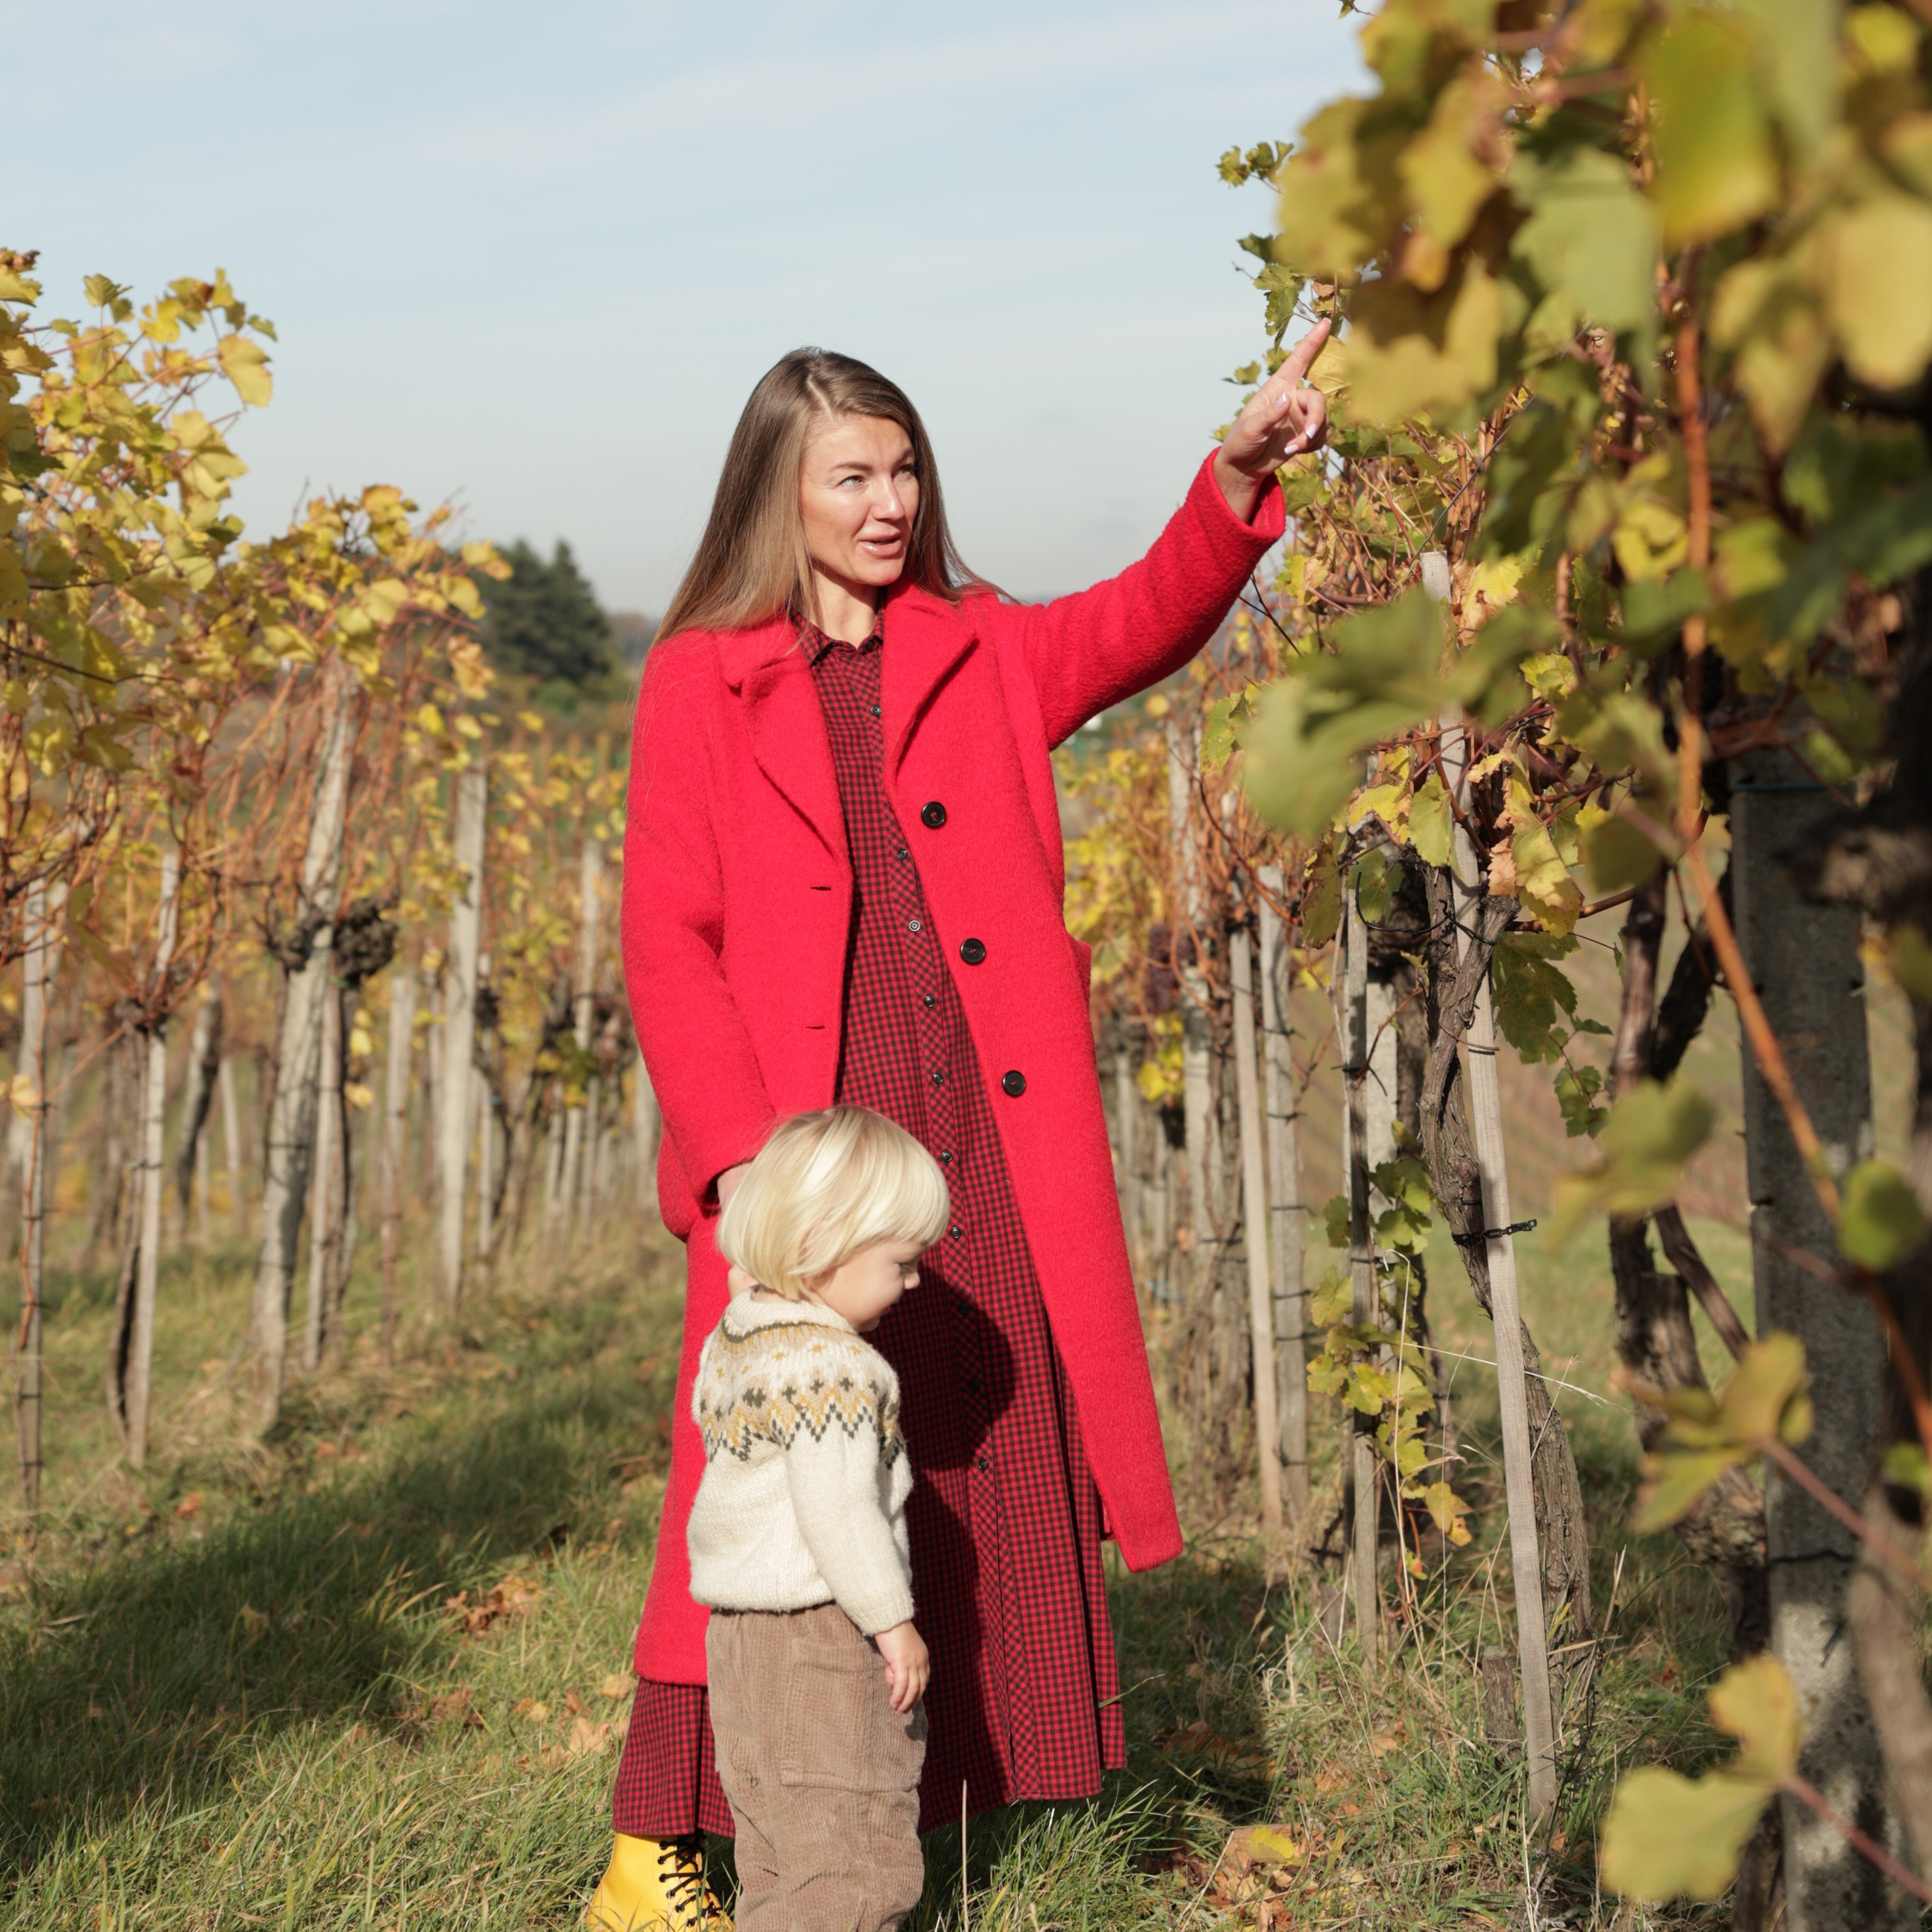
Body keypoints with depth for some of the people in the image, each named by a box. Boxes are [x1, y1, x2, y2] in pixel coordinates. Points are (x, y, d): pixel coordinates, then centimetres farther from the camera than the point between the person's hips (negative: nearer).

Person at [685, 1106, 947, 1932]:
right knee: (854, 1846, -5)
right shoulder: (835, 1367, -21)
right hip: (823, 1637, -10)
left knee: (776, 1847, 15)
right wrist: (893, 1621, -18)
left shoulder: (732, 1338, 9)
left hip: (740, 1635, 10)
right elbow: (838, 1509, -24)